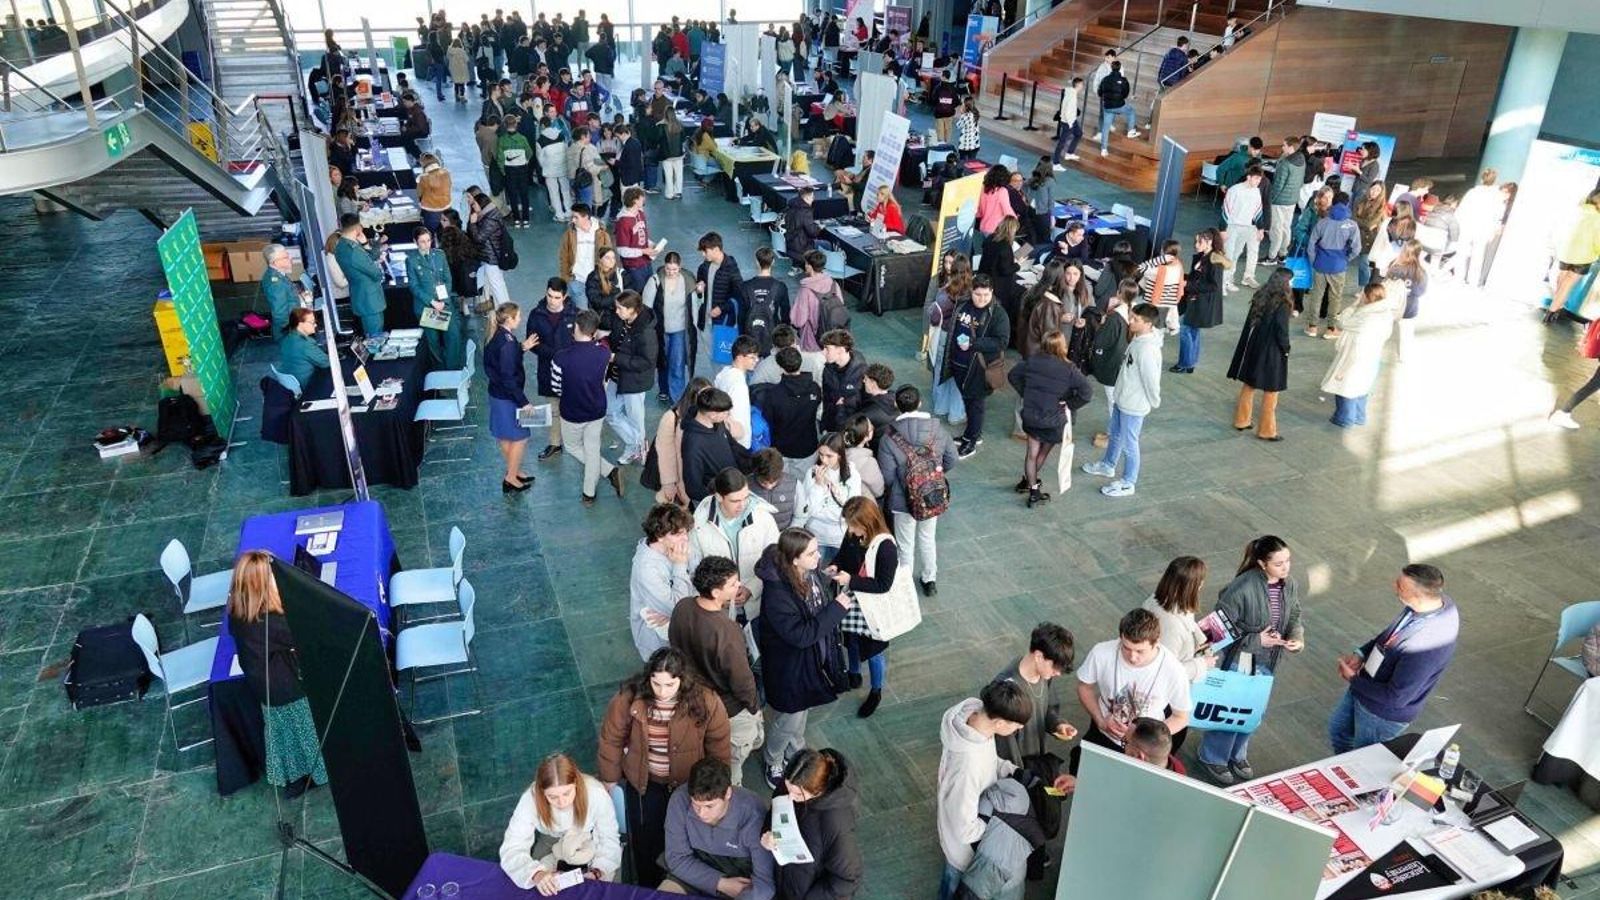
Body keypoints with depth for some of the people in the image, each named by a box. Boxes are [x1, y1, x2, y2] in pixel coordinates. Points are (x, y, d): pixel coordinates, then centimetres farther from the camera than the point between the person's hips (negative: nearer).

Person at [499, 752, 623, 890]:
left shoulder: (596, 793, -34)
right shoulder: (531, 799, -33)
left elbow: (609, 840, -21)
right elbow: (511, 849, -34)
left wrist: (597, 872, -37)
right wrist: (536, 874, -52)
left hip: (591, 840, -1)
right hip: (551, 841, 1)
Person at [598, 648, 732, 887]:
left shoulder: (705, 701, -24)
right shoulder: (628, 698, -23)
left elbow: (719, 750, -10)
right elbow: (611, 739, -6)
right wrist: (610, 778, 4)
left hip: (690, 784, 0)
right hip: (645, 782, 1)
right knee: (645, 841, 8)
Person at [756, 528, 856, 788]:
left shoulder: (811, 572, -13)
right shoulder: (776, 592, -36)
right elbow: (800, 634, -34)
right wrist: (837, 608, -32)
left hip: (813, 659, 7)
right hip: (789, 667, -7)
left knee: (802, 710, 30)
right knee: (787, 720, 16)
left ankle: (796, 753, 56)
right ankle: (774, 764, 45)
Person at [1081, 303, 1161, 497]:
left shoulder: (1147, 350, -31)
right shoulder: (1137, 338, -2)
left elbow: (1151, 380, -24)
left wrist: (1154, 403, -10)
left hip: (1134, 405, -10)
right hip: (1122, 398, 10)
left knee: (1129, 444, 7)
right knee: (1115, 435, 28)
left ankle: (1128, 483, 23)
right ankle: (1108, 466, 49)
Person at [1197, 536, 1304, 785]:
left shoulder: (1290, 586, -8)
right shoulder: (1242, 587, -29)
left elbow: (1295, 617, 8)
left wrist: (1298, 637, -12)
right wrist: (1256, 640, -24)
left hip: (1266, 661, 7)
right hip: (1238, 659, -7)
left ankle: (1237, 755, 47)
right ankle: (1213, 759, 33)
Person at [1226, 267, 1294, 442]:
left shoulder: (1260, 297, 0)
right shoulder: (1282, 304, -18)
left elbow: (1250, 322, 6)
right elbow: (1282, 330, -19)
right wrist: (1285, 349, -4)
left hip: (1253, 347, 7)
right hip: (1272, 352, -7)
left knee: (1248, 385, 18)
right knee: (1270, 391, 4)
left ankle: (1241, 421, 28)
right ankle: (1266, 430, 11)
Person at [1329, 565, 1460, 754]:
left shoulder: (1427, 645, -41)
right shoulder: (1437, 599, -15)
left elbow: (1396, 697, -31)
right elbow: (1392, 631, 6)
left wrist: (1353, 680, -17)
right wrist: (1361, 654, -5)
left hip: (1385, 714, -8)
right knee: (1338, 729, 29)